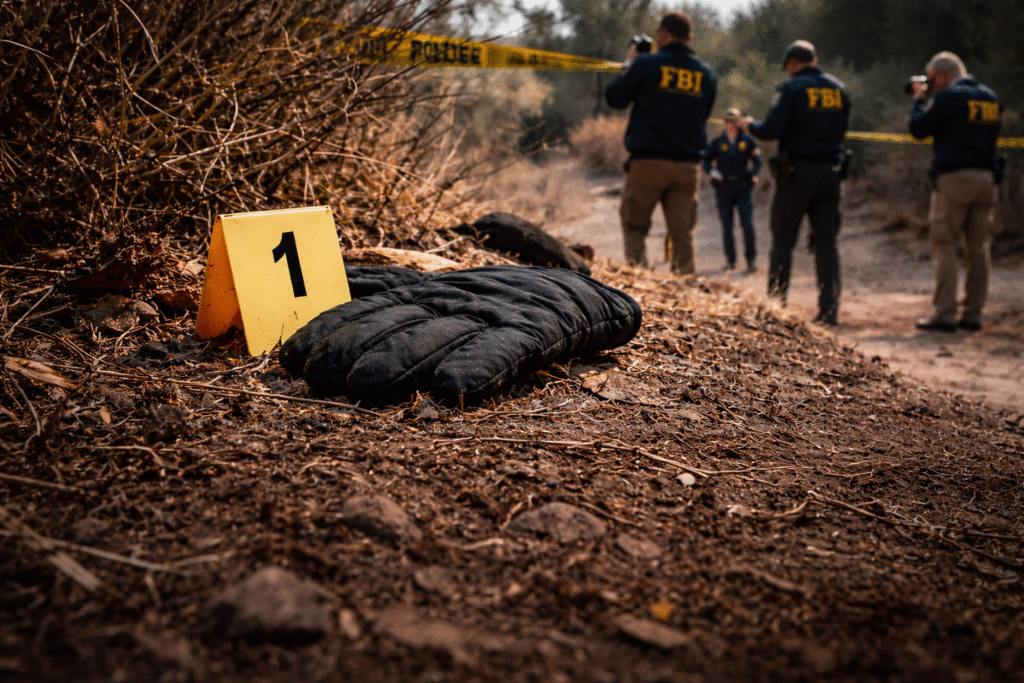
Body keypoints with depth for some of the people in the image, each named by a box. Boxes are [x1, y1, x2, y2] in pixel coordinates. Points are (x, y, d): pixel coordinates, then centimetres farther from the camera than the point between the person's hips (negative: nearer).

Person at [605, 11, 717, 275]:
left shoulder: (647, 63, -4)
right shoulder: (707, 74, 9)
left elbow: (614, 98, 4)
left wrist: (628, 65, 19)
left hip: (649, 161, -3)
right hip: (689, 165, 3)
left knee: (634, 226, 7)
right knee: (682, 231, 7)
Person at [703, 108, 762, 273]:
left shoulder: (747, 140, 8)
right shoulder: (717, 142, 8)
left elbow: (757, 160, 13)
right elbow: (706, 160, 11)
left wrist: (753, 173, -6)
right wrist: (712, 171, -8)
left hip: (743, 187, -1)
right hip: (723, 188, 1)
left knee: (747, 224, -10)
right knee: (727, 225, 4)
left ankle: (751, 259, -3)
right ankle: (730, 260, 13)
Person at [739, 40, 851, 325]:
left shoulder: (791, 89, -8)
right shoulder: (839, 89, 11)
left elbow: (772, 130, -14)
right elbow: (841, 129, 18)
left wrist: (750, 125, 6)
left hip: (797, 172, -5)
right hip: (830, 171, 5)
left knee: (783, 238, 5)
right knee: (826, 241, 6)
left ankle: (776, 301, 6)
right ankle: (829, 308, 3)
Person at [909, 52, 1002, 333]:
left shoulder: (948, 97, -8)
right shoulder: (991, 98, 15)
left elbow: (918, 128, -3)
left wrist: (919, 99, 14)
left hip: (954, 178, -7)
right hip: (986, 178, 7)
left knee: (944, 246, -3)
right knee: (978, 248, 8)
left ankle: (945, 315, -6)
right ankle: (972, 314, 11)